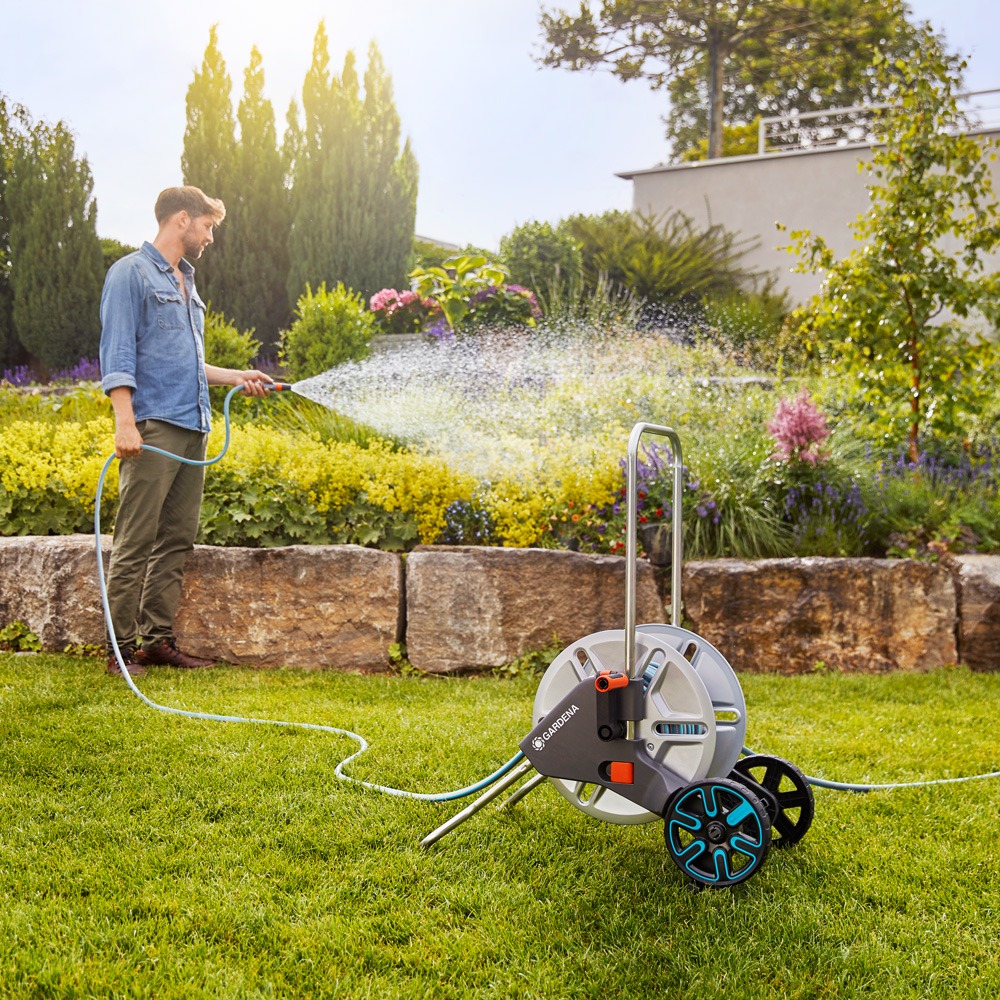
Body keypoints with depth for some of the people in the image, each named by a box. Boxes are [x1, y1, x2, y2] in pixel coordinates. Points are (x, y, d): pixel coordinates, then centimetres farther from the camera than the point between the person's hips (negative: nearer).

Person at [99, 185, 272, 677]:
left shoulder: (185, 282, 24)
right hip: (153, 429, -9)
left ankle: (158, 639, 14)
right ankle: (121, 649, -2)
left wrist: (237, 377, 24)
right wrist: (125, 422, -19)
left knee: (176, 542, 8)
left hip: (192, 430, 9)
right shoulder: (132, 273, -2)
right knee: (135, 544, -7)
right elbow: (118, 355, -10)